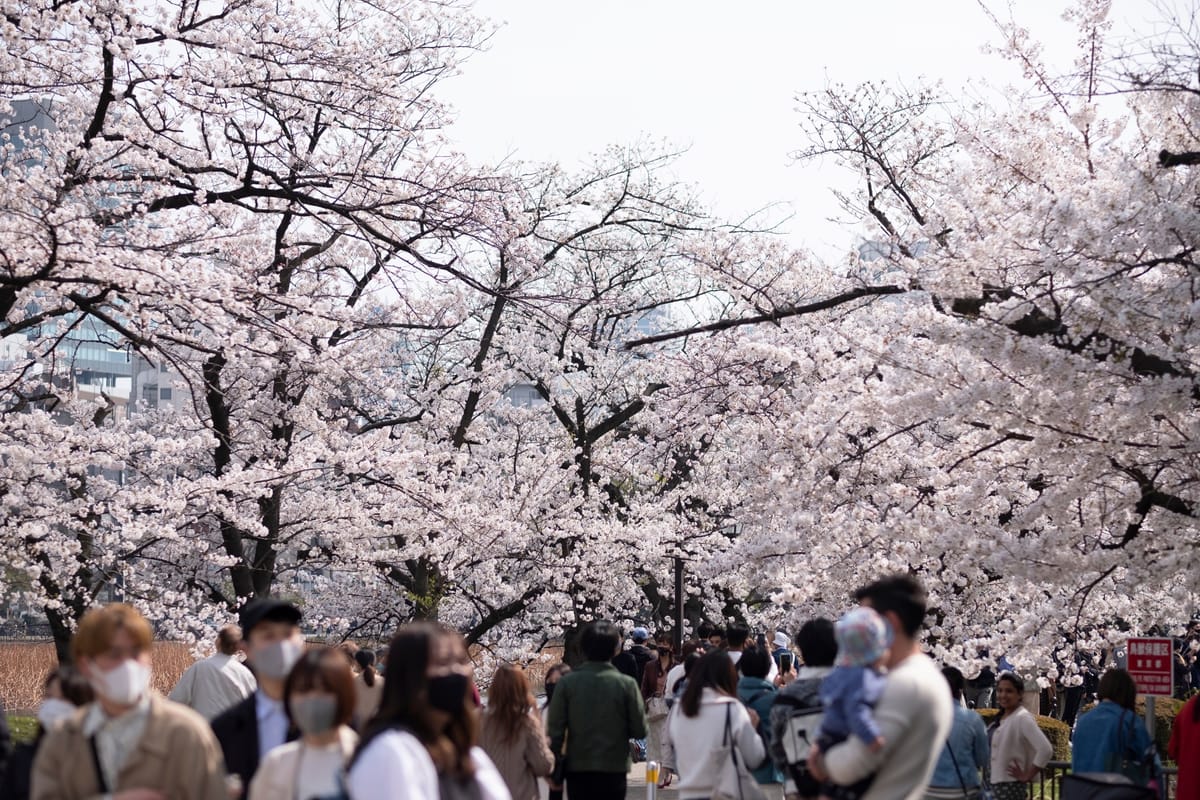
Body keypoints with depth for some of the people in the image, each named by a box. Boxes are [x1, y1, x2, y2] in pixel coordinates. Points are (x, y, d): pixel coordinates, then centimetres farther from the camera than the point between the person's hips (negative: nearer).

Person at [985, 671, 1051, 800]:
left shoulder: (1022, 718, -15)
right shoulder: (1000, 717, 11)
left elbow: (1046, 750, -25)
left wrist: (1027, 776, -16)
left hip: (1009, 787, -9)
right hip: (992, 784, 9)